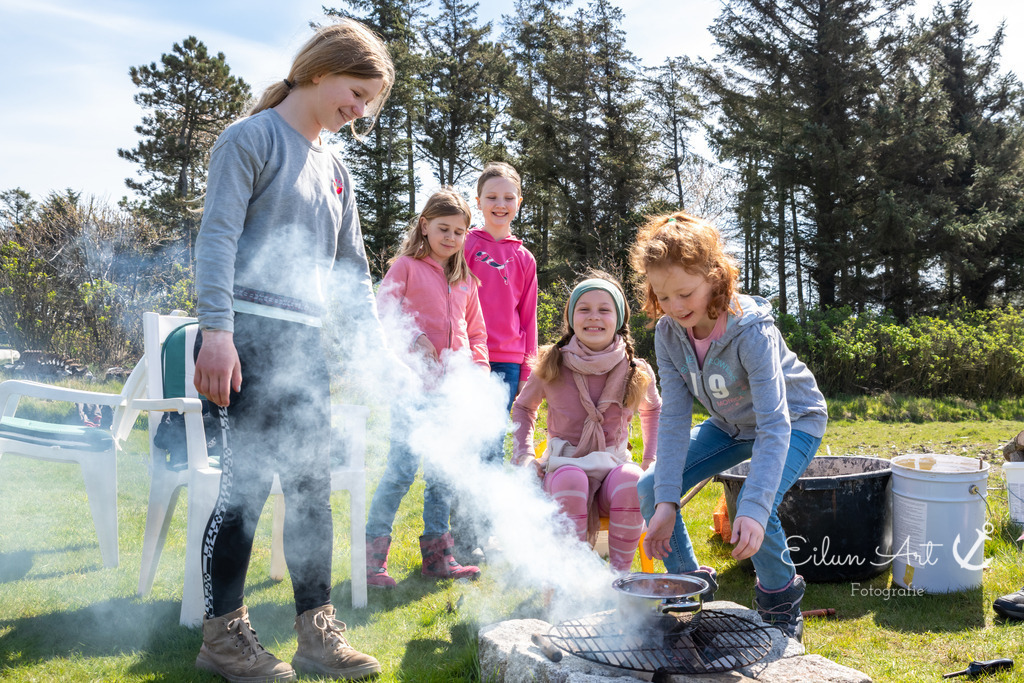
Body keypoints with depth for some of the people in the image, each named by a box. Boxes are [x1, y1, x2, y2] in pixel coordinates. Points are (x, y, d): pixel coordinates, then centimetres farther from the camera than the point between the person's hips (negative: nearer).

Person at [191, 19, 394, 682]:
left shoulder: (337, 172, 19)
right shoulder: (252, 137, -1)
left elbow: (353, 269, 20)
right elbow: (218, 237, -11)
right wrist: (217, 330, -20)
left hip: (307, 343, 7)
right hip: (249, 335, -7)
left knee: (313, 485, 7)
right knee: (248, 480, -6)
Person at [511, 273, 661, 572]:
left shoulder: (637, 372, 0)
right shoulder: (551, 366, -3)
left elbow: (653, 410, 23)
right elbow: (523, 407, 17)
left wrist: (651, 458, 13)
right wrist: (524, 454, 5)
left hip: (613, 463, 1)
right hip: (564, 464, -1)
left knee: (632, 481, -35)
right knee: (571, 481, -37)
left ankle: (620, 574, -22)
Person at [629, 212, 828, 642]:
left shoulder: (751, 330, -35)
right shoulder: (668, 332, -18)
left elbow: (775, 424, -39)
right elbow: (675, 416, -18)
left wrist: (754, 510, -50)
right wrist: (666, 501, -28)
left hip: (795, 421, -6)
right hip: (730, 424, 6)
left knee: (752, 512, -30)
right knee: (649, 488, -10)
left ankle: (781, 597, 3)